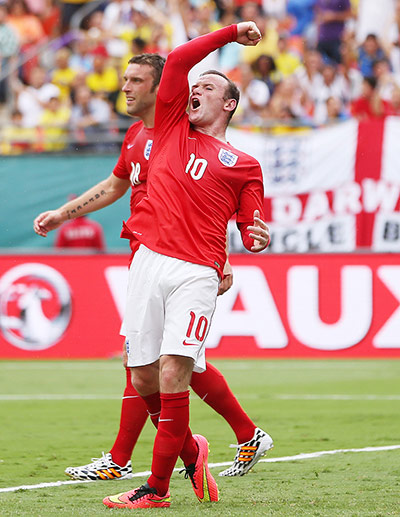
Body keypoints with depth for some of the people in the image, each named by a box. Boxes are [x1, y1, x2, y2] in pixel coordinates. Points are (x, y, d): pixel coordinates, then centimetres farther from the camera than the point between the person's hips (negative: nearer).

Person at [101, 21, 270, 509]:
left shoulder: (243, 166, 15)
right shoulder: (171, 127, 21)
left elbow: (250, 228, 13)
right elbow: (177, 60, 16)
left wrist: (260, 238, -10)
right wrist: (231, 33, 22)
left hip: (197, 272, -3)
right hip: (148, 263, 3)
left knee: (173, 373, -15)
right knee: (144, 378, 2)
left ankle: (156, 488, -11)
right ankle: (190, 450, 28)